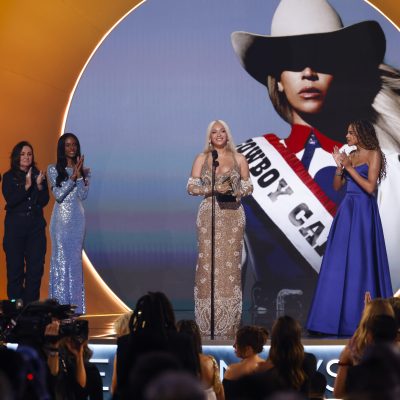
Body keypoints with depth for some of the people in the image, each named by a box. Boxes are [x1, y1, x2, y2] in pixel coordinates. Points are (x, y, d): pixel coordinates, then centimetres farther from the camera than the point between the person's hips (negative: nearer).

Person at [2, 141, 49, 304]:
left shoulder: (38, 175, 10)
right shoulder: (9, 177, 2)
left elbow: (44, 201, 5)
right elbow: (10, 200, -10)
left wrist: (39, 185, -12)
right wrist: (27, 186, -18)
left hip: (36, 225, 3)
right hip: (15, 226, -3)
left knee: (36, 267, 1)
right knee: (15, 268, -3)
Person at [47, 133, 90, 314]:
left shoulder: (83, 170, 9)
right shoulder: (53, 169, 2)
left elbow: (83, 195, -2)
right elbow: (58, 194, -8)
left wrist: (79, 174, -10)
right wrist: (73, 177, -14)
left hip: (77, 218, 2)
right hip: (61, 218, -2)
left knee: (75, 259, 3)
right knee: (60, 258, -3)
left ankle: (75, 304, 6)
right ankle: (59, 304, -1)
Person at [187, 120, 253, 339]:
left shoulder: (238, 158, 8)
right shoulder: (202, 158, 7)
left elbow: (248, 186, 10)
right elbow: (191, 187, 1)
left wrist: (235, 191, -11)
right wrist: (214, 188, -13)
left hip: (233, 214, 0)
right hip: (209, 214, 0)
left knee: (231, 262, -3)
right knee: (208, 262, -6)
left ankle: (229, 320, 2)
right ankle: (207, 322, -2)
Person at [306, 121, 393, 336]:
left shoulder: (374, 154, -5)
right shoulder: (350, 155, 14)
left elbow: (370, 187, -14)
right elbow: (337, 186, 11)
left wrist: (349, 167, -12)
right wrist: (339, 165, -4)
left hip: (364, 212, -7)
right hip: (346, 209, 7)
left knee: (360, 262, -5)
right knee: (339, 261, 6)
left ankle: (363, 317, 2)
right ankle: (340, 314, 12)